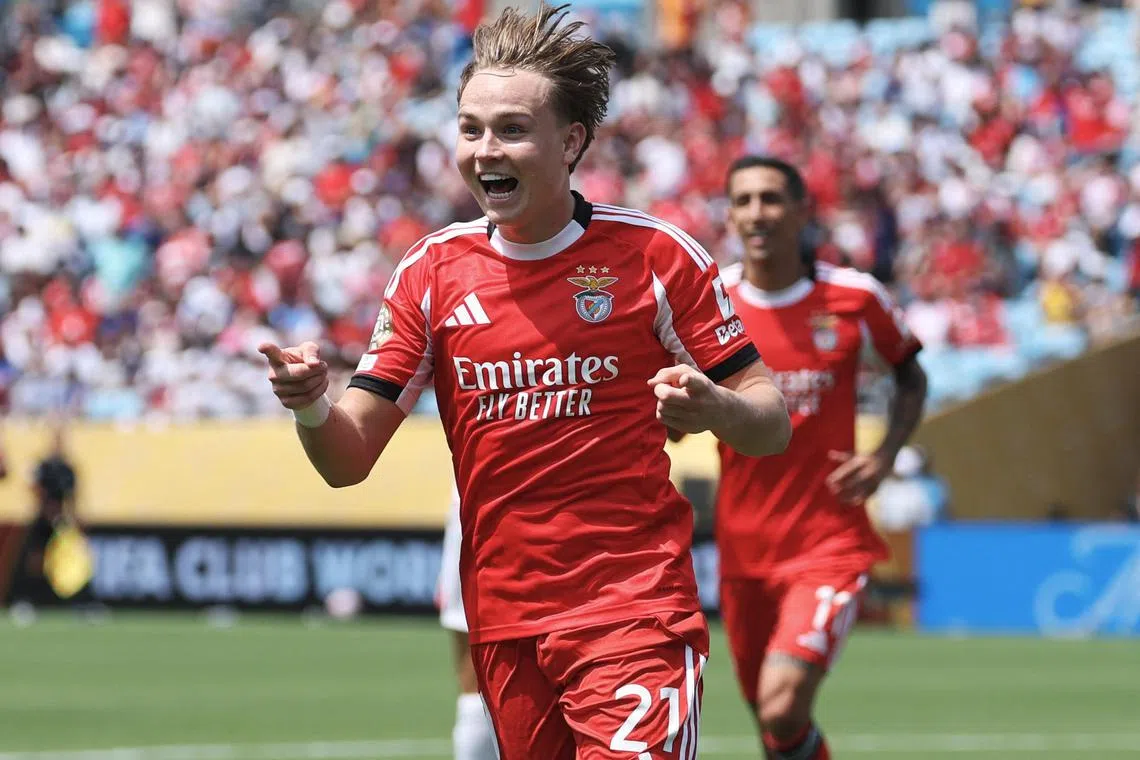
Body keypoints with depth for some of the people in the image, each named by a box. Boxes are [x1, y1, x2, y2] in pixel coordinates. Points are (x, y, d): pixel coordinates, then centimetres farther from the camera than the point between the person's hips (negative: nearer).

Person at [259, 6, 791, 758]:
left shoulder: (655, 254, -3)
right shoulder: (433, 272, 6)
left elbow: (773, 426, 0)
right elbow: (349, 458, 4)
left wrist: (712, 408, -23)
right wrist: (311, 405, -18)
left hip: (634, 610, -4)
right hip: (504, 625, 4)